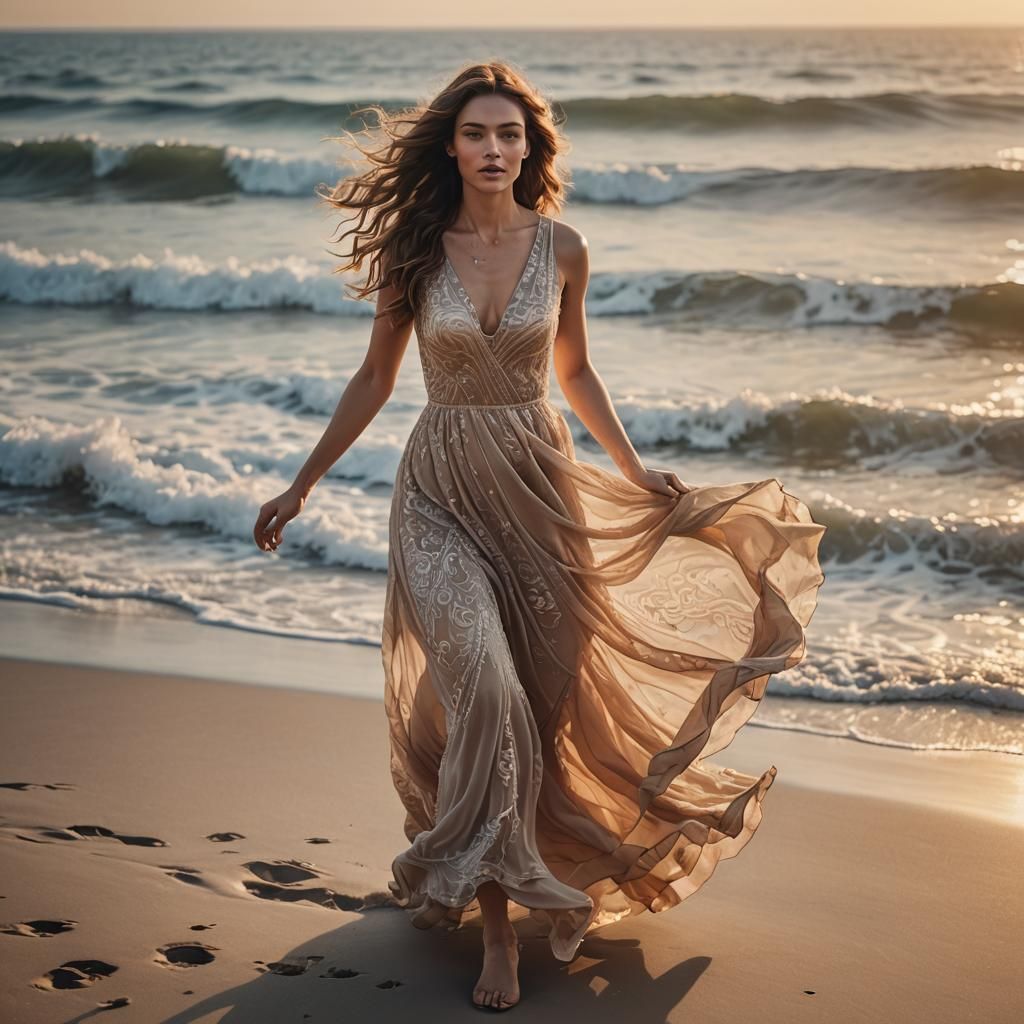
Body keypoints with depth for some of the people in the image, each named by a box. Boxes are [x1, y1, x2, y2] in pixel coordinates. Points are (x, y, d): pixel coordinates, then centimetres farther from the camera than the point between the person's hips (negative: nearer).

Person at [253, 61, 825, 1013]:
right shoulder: (414, 250, -3)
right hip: (443, 489, -2)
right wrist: (301, 487, 8)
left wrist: (635, 471, 13)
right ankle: (497, 924, -10)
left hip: (540, 486, 2)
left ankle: (543, 877, 32)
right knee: (483, 689, -19)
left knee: (544, 695, 7)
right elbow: (374, 380, 7)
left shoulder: (561, 247, 0)